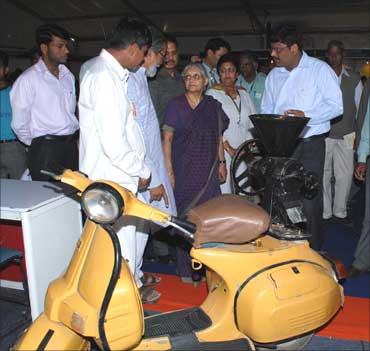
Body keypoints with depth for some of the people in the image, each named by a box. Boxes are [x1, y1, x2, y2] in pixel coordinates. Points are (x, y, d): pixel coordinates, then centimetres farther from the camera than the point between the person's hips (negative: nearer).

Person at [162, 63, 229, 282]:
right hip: (184, 171, -3)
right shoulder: (176, 106, 1)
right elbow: (167, 139, -3)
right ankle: (186, 270, 10)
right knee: (185, 217, -1)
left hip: (208, 171, 3)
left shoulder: (213, 106, 12)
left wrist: (222, 162, 11)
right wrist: (169, 171, -10)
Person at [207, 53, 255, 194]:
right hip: (221, 150, -4)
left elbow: (253, 123, 13)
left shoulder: (243, 94, 17)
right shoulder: (212, 93, 2)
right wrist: (228, 148, -12)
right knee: (223, 191, -10)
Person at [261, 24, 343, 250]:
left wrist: (305, 115, -19)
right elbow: (266, 110, 18)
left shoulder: (320, 69, -2)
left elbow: (336, 105, -7)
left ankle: (314, 253, 14)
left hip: (310, 145, -5)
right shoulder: (274, 75, 14)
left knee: (310, 203, -1)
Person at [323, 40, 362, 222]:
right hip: (323, 135, -2)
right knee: (323, 175, 4)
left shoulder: (354, 79, 8)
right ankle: (324, 212, 15)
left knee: (345, 175, 4)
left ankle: (340, 211, 18)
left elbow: (360, 109, 11)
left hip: (346, 135, 2)